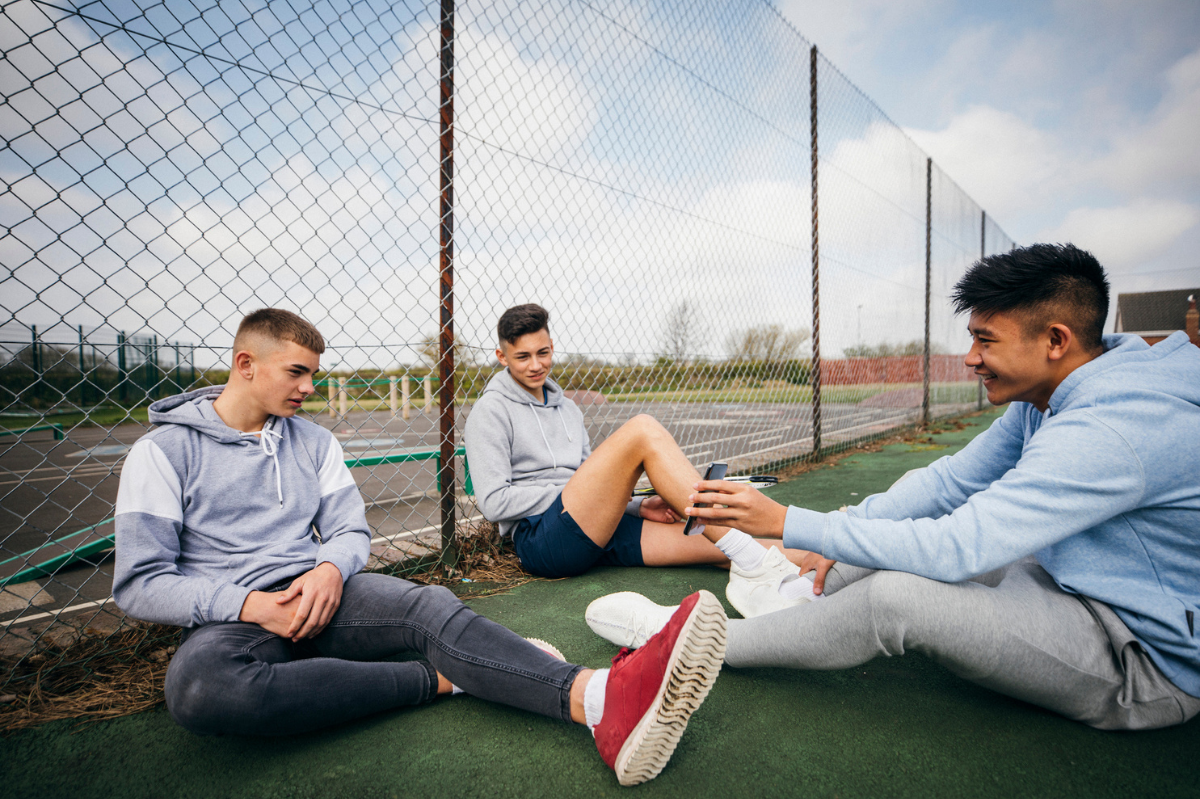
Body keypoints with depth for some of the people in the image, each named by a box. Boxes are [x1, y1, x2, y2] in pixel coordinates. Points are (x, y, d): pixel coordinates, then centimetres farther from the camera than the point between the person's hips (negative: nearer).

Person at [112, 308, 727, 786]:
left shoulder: (314, 442, 12)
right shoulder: (164, 451, 0)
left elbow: (352, 530, 10)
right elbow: (139, 583, -5)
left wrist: (330, 567, -13)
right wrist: (248, 604, -19)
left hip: (319, 593, 3)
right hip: (229, 618, -2)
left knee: (432, 608, -28)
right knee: (197, 687, -39)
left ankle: (603, 702, -48)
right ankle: (443, 680, -28)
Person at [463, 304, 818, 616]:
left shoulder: (566, 407, 24)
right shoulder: (491, 411, 3)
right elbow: (494, 502, -7)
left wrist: (637, 506, 3)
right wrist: (569, 493, -9)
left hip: (593, 535, 7)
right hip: (540, 539, -7)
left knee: (719, 538, -13)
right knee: (642, 429, -26)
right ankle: (754, 568, -30)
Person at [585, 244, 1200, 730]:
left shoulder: (1111, 430, -31)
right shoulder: (1045, 398, 1)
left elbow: (955, 547, -35)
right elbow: (951, 479, 0)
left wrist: (787, 522, -31)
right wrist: (843, 534, -10)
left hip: (1149, 661, -9)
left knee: (896, 593, -27)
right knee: (904, 531, 3)